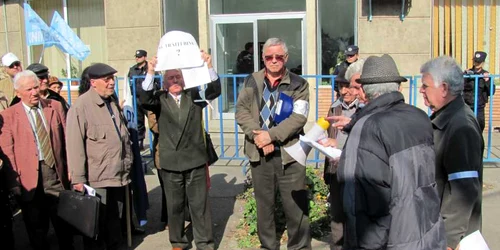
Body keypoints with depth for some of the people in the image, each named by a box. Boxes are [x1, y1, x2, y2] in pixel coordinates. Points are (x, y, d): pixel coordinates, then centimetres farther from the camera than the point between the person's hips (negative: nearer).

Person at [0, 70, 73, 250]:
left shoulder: (55, 107, 6)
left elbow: (66, 139, 7)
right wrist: (14, 182, -9)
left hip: (56, 173, 2)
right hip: (29, 178, -2)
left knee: (63, 224, 11)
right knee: (36, 228, 11)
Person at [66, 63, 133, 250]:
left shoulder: (113, 102, 12)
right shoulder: (81, 106, -13)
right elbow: (75, 144, -16)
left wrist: (127, 163, 18)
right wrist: (78, 179, -17)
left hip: (118, 176, 7)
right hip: (96, 178, -7)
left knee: (115, 222, 17)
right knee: (96, 226, 4)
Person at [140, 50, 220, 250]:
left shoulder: (194, 96, 4)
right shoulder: (160, 100, 1)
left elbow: (215, 91, -11)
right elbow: (145, 100, -18)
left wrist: (209, 66, -26)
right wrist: (150, 73, -31)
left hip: (195, 161, 0)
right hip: (170, 163, 0)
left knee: (200, 205, 8)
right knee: (174, 206, 14)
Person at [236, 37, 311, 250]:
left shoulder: (298, 84, 0)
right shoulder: (251, 81, 8)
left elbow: (298, 117, -10)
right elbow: (241, 110, 0)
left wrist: (271, 135, -18)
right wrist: (257, 135, -14)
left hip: (289, 153, -2)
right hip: (259, 153, 3)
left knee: (296, 207, 2)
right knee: (264, 205, 15)